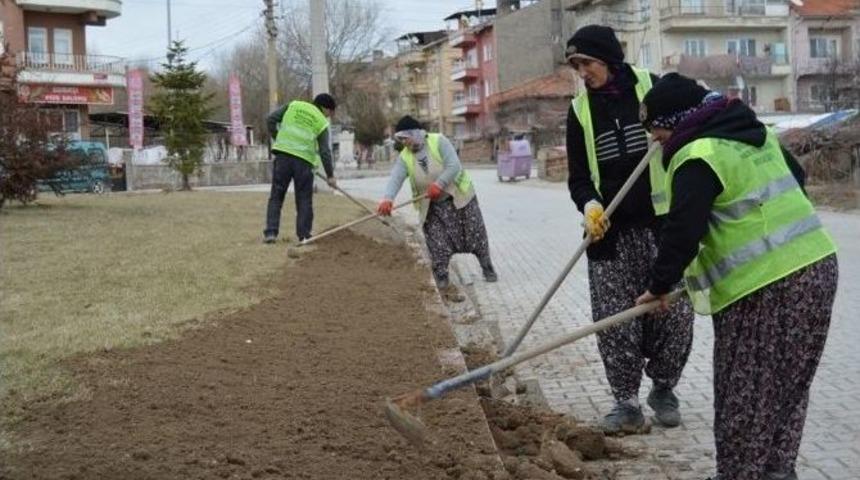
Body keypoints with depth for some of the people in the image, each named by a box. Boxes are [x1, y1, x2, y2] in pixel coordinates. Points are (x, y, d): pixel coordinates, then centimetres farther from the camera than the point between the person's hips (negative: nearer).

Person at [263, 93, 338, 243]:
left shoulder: (294, 105, 14)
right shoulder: (322, 123, 9)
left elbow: (271, 119, 7)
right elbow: (324, 152, 5)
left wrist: (277, 139, 18)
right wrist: (330, 175, 12)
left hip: (283, 154, 1)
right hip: (304, 159, -1)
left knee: (276, 196, 7)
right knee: (304, 200, 9)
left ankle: (270, 232, -2)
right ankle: (304, 235, 7)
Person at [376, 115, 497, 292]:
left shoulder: (439, 141, -15)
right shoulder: (404, 157, -6)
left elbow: (454, 165, -24)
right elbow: (395, 178, -22)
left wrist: (439, 184, -37)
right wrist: (388, 198, -42)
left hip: (459, 197, -2)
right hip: (432, 207, 2)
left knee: (476, 235, 6)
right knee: (438, 245, -6)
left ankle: (487, 267, 26)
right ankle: (441, 278, 7)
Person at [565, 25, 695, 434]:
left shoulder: (655, 89, -2)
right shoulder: (580, 110, 5)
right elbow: (579, 177, 6)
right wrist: (589, 204, -15)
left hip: (663, 225, -2)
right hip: (611, 231, 2)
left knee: (674, 313, 2)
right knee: (614, 321, -2)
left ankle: (663, 389, 24)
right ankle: (626, 403, 10)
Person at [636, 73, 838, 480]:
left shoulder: (699, 157, -14)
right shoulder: (754, 133, 16)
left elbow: (682, 231, -17)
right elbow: (795, 179, 28)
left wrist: (659, 285, -4)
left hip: (764, 287, -10)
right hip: (815, 267, 10)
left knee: (745, 397, 0)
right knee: (785, 387, 15)